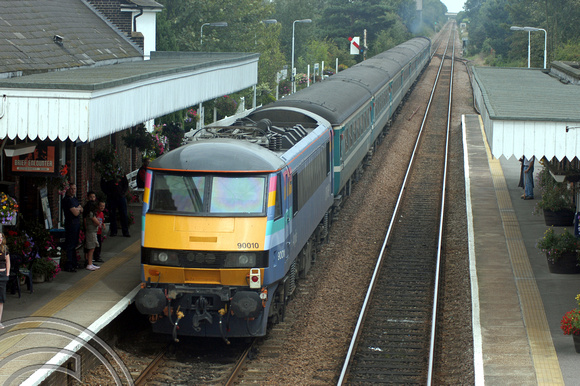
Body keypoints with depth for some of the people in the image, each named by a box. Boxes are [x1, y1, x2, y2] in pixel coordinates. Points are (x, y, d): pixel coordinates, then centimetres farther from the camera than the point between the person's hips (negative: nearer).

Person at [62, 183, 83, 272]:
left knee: (74, 244, 17)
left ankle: (73, 264, 26)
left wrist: (77, 209, -5)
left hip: (77, 224, 10)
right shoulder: (67, 200, -15)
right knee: (70, 245, -7)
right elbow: (75, 213, -19)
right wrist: (78, 209, 1)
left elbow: (81, 210, 16)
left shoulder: (74, 199, 15)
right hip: (71, 224, -10)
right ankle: (68, 266, -5)